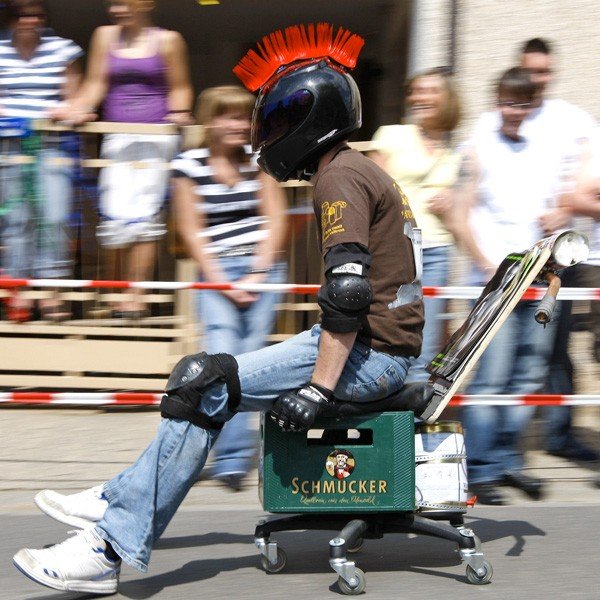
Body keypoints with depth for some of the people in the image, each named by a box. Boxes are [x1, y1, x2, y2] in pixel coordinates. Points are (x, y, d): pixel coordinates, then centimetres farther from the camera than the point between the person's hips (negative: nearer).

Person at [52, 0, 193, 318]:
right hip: (118, 138, 2)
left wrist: (179, 112, -6)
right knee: (114, 215, -7)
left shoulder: (167, 41, 5)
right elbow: (96, 84, 12)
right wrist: (78, 110, -3)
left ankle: (136, 296, -5)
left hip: (157, 137, -2)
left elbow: (179, 87, 11)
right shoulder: (106, 36, 11)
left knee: (144, 214, -9)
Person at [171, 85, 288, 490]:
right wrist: (222, 281, -7)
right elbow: (191, 230, 0)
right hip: (216, 270, -2)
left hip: (262, 266, 2)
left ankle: (236, 453, 7)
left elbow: (275, 218, 6)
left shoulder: (259, 158, 7)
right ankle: (232, 457, -14)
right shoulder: (190, 165, 1)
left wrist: (257, 274, -5)